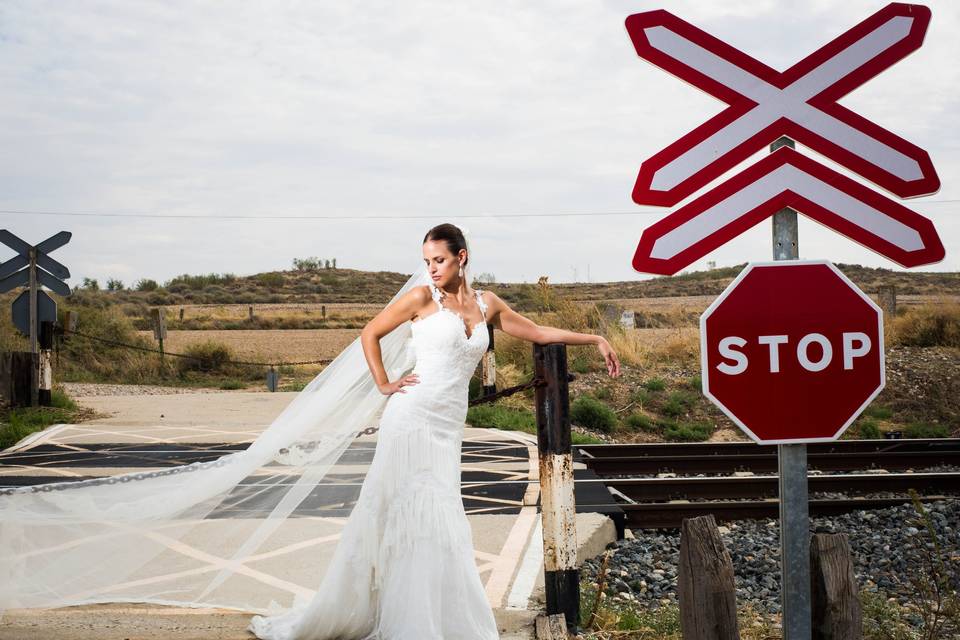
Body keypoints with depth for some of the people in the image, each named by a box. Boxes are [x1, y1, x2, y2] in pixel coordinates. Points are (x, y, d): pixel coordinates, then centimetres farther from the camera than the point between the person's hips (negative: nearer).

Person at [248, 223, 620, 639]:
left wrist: (594, 340, 20)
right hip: (412, 416, -4)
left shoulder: (487, 304, 13)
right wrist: (383, 384, 0)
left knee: (433, 520, 4)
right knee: (386, 513, -3)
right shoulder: (423, 298, 0)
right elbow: (370, 334, 8)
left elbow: (538, 333, 21)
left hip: (448, 426, 4)